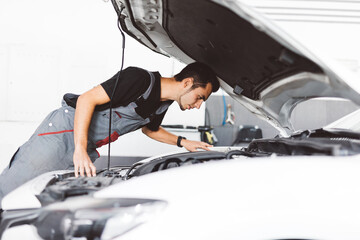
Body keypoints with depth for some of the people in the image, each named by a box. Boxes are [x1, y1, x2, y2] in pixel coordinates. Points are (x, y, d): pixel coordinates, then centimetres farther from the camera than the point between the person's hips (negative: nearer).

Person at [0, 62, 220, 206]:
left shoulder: (163, 103, 8)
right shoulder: (141, 79, -21)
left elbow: (150, 128, 30)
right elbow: (87, 99, -23)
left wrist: (183, 142, 18)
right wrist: (80, 149, -29)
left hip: (87, 150, 9)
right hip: (63, 132, -9)